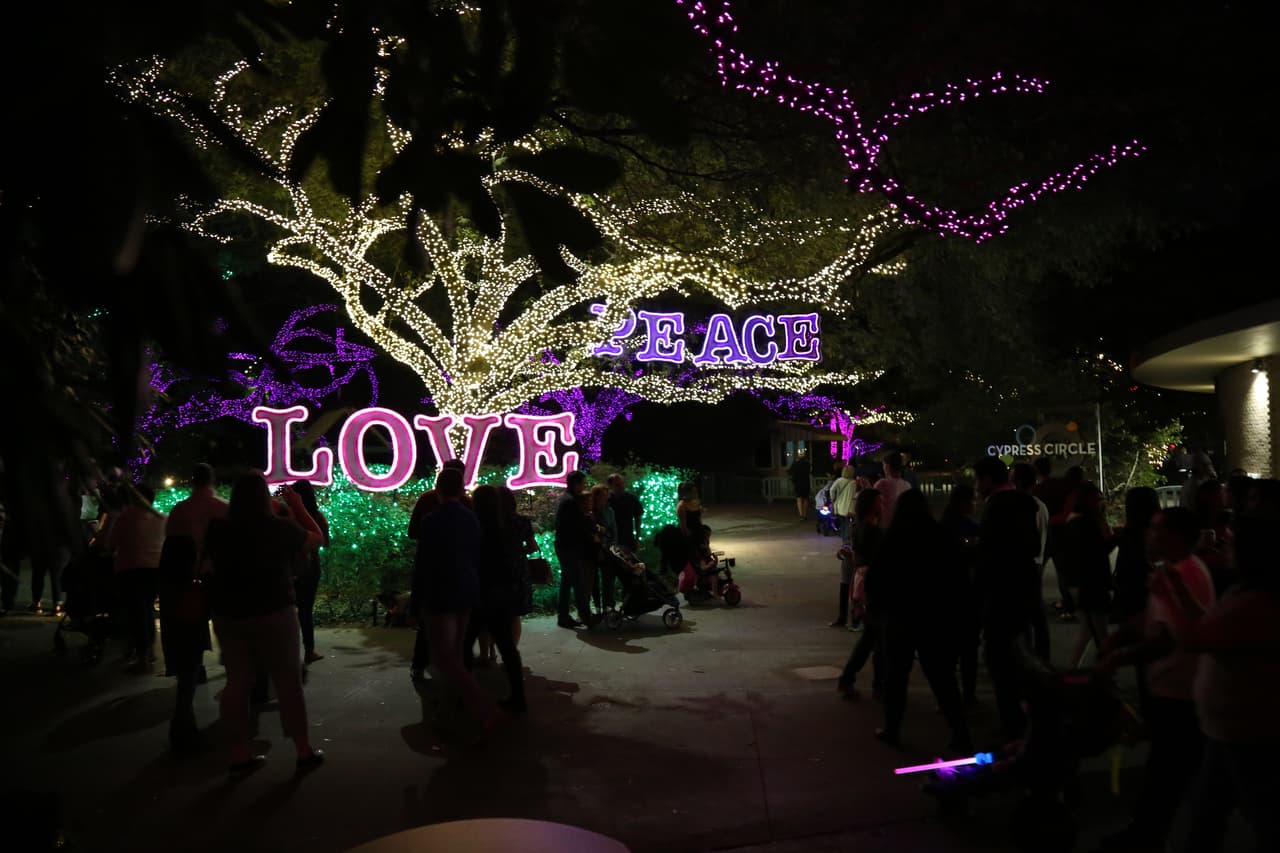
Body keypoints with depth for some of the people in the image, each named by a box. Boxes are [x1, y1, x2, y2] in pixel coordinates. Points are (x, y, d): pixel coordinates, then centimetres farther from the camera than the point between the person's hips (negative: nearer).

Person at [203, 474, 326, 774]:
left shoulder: (218, 530, -2)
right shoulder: (280, 527, -11)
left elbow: (208, 567, 16)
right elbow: (318, 538, 5)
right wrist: (298, 506, 10)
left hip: (228, 616, 4)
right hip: (274, 614, -4)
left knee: (237, 682, 10)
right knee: (289, 681, 5)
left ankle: (240, 755, 15)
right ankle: (304, 751, 10)